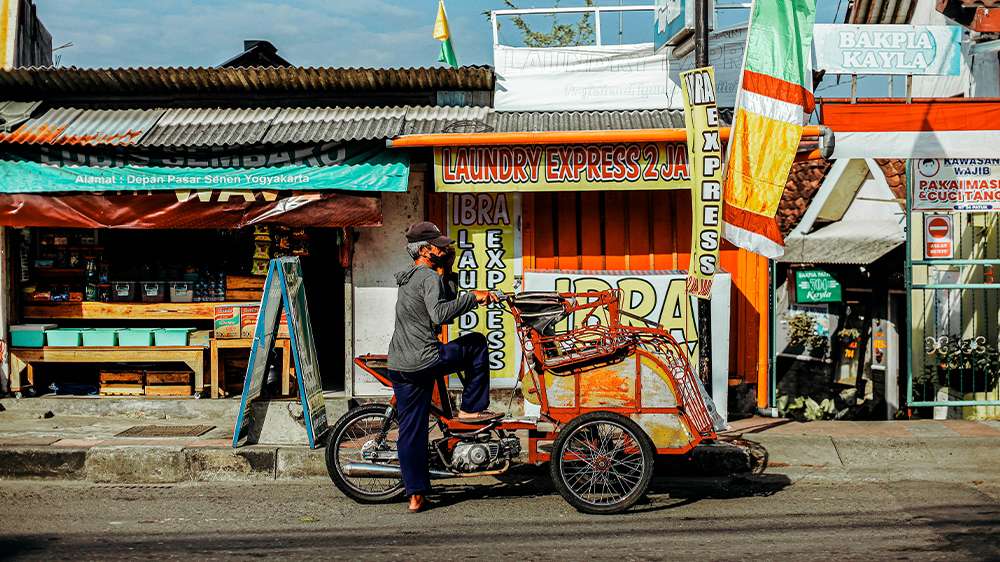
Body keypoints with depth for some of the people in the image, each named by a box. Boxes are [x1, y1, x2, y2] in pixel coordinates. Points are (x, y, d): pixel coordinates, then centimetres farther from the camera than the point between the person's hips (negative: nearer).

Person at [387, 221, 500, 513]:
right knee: (476, 343, 12)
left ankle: (416, 495, 11)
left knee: (410, 431, 9)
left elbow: (444, 300, 28)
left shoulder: (407, 279, 21)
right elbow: (440, 314, -24)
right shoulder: (430, 277, -9)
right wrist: (473, 297, -19)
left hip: (398, 366, 9)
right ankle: (471, 409, 13)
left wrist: (445, 270, 21)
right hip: (425, 361, -8)